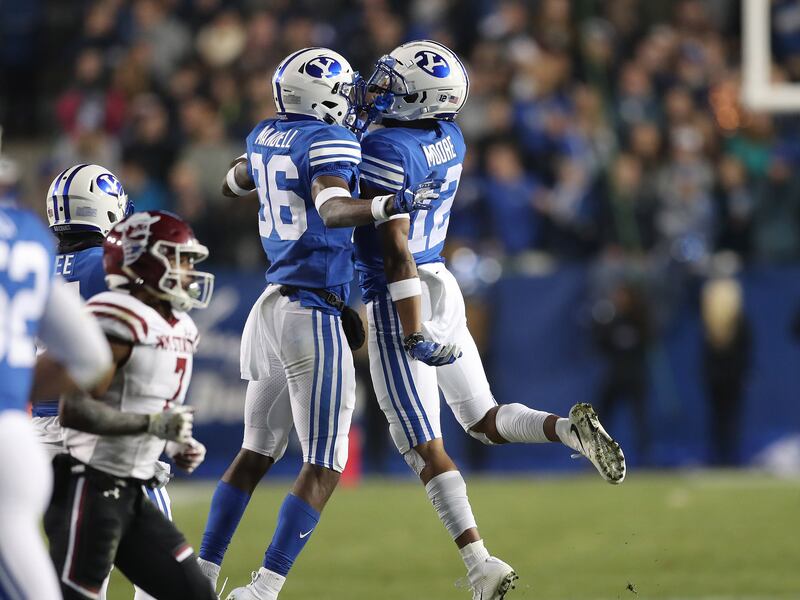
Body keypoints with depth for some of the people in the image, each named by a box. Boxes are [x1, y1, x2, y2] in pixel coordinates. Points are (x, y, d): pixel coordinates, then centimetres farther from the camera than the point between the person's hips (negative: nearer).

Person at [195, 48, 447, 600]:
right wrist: (394, 204, -46)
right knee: (324, 467, -3)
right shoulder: (331, 142, -12)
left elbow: (233, 183, 33)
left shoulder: (265, 137, 11)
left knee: (256, 452, 19)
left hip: (271, 309, 8)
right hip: (315, 316, -8)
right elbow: (332, 211, -31)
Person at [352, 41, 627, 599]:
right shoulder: (450, 140, 5)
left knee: (424, 446, -5)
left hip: (400, 300, -8)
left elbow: (396, 245, -22)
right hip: (444, 287, 8)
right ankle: (570, 428, -9)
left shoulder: (385, 149, -19)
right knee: (485, 419, 20)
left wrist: (412, 327, -22)